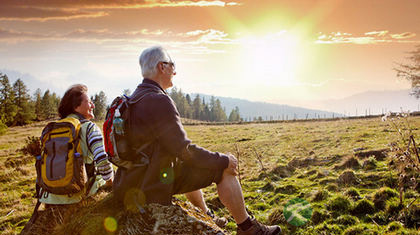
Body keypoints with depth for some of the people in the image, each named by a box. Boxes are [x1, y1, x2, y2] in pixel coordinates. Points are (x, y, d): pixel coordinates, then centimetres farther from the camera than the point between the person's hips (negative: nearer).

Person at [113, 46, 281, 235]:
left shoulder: (134, 99, 10)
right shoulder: (159, 101, -22)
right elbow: (184, 150, -23)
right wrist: (223, 160, -11)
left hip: (135, 180, 10)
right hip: (156, 183, -10)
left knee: (192, 167, 33)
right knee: (224, 169, -5)